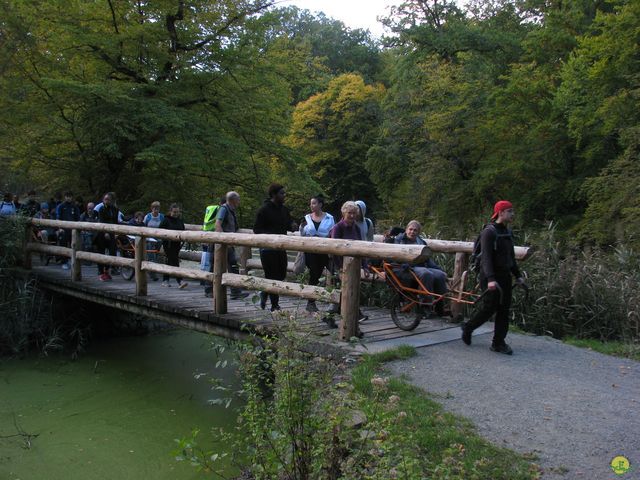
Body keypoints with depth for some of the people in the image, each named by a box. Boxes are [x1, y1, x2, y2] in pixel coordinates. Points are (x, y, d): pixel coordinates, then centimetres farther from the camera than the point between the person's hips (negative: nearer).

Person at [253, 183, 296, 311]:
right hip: (268, 247, -7)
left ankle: (265, 293, 32)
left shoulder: (284, 210, 10)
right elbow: (256, 229, -11)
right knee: (272, 276, -2)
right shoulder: (264, 209, -11)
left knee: (281, 275, 10)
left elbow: (288, 223, 19)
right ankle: (274, 306, 8)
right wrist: (271, 235, -25)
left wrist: (292, 226, -6)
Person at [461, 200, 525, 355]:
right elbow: (486, 257, -22)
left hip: (505, 276, 8)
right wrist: (490, 279, -32)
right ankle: (467, 328, 18)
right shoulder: (489, 232, -13)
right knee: (489, 307, -5)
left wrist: (517, 275, 19)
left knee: (504, 310, 6)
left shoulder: (507, 232, 14)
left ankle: (498, 343, 14)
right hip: (491, 277, -8)